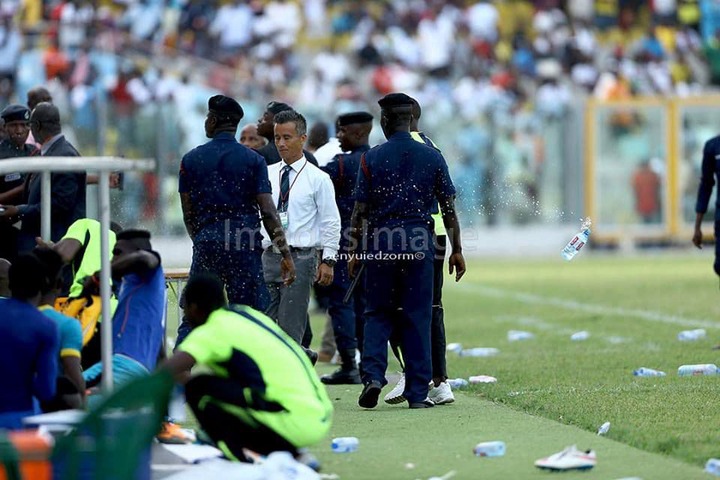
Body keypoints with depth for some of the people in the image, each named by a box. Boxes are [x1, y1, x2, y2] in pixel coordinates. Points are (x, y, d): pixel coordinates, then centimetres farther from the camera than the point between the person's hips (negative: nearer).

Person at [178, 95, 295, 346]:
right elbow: (268, 212, -6)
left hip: (206, 242, 2)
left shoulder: (191, 159, 5)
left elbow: (188, 213, 10)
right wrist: (285, 254, -4)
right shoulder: (253, 160, 0)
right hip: (244, 243, -2)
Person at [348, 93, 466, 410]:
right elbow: (448, 208, 4)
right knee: (418, 316, 5)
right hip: (419, 241, 1)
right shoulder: (432, 157, 4)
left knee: (378, 313, 11)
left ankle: (373, 374, -8)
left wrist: (354, 251, 6)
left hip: (380, 241, -1)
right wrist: (456, 250, 11)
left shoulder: (372, 158, -1)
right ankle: (417, 392, 5)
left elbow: (360, 210, -1)